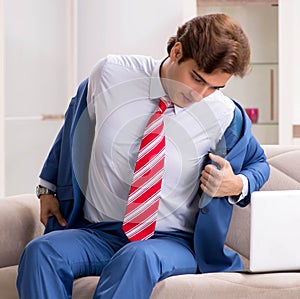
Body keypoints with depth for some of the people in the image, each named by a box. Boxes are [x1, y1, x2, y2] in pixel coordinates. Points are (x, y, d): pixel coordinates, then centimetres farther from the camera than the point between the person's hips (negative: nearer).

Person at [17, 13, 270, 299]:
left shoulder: (226, 117, -6)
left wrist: (238, 185, -9)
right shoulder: (110, 74, -3)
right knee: (40, 252, -30)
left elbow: (257, 163, 14)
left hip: (172, 242, -2)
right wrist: (48, 187, 20)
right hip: (97, 233, 2)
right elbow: (74, 124, 17)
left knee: (139, 258, -39)